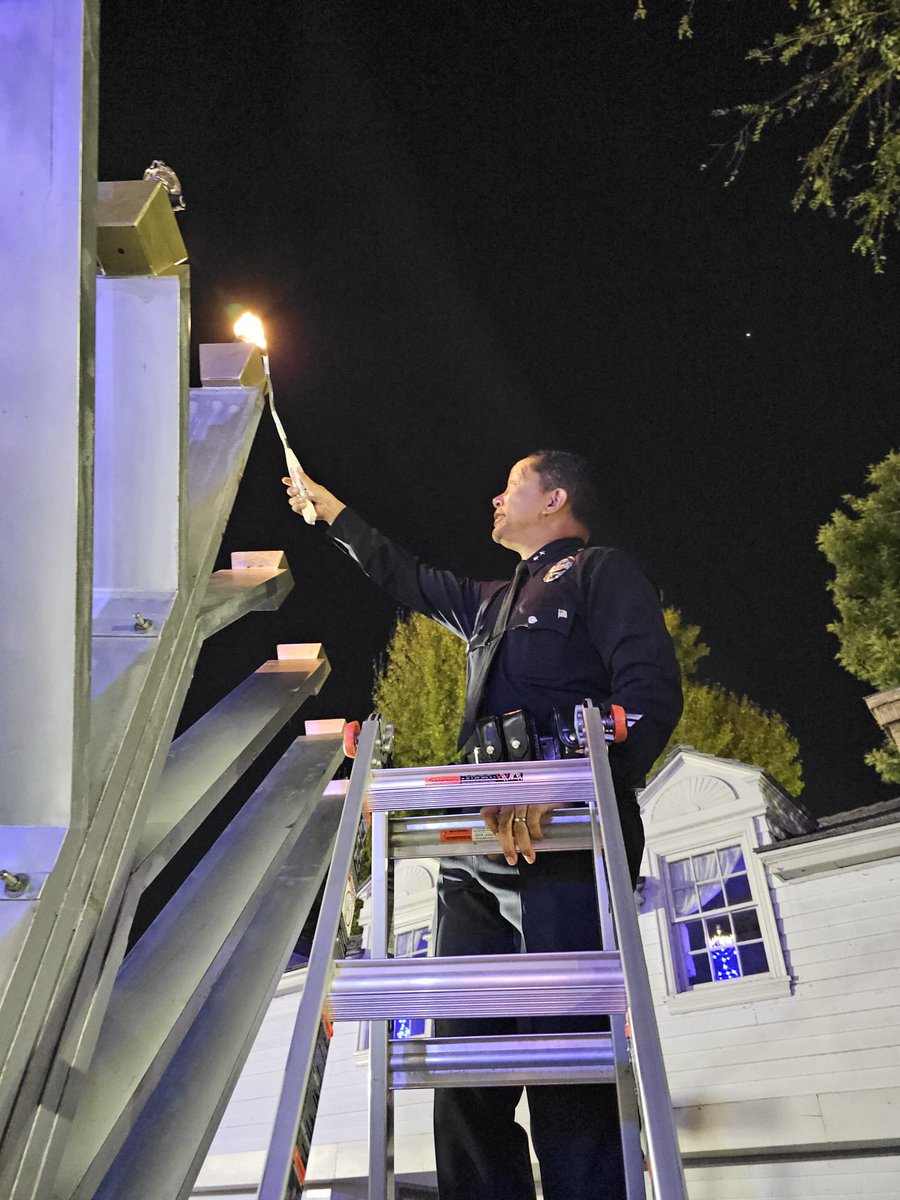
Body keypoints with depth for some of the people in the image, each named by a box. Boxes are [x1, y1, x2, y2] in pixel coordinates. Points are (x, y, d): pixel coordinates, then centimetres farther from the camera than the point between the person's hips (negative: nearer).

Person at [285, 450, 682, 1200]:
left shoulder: (603, 574, 6)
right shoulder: (494, 602, 31)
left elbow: (652, 693, -10)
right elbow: (406, 578, 46)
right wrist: (327, 508, 52)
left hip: (566, 851, -8)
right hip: (479, 859, 8)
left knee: (566, 1067, -12)